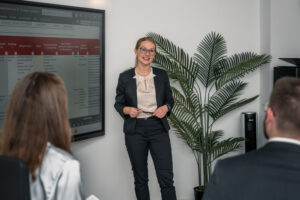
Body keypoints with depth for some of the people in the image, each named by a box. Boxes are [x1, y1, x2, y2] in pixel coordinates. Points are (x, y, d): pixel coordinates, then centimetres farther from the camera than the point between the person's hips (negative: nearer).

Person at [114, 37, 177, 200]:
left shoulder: (162, 75, 5)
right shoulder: (125, 77, 1)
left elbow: (170, 99, 14)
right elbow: (118, 103, 8)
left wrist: (166, 108, -8)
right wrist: (127, 110, -13)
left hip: (158, 130, 1)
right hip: (135, 131, 0)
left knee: (166, 179, -5)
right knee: (140, 178, 9)